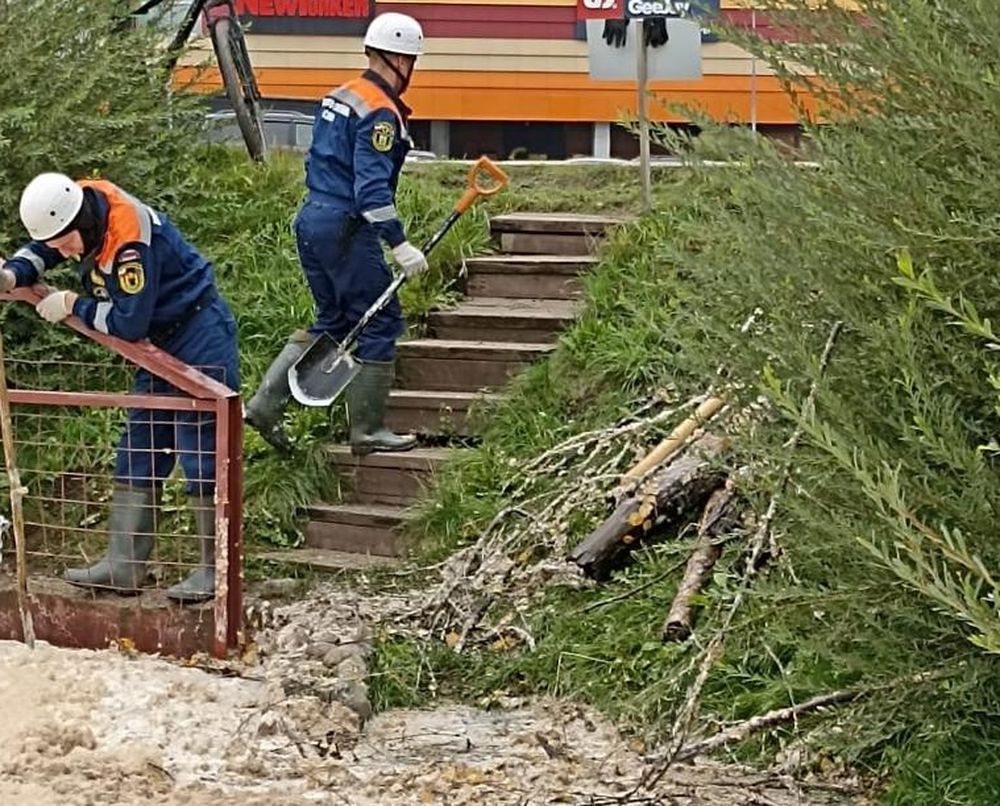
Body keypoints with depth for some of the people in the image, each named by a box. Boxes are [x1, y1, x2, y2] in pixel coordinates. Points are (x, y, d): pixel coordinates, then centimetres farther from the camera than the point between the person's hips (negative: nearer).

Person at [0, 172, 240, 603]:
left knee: (200, 453, -8)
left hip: (200, 339, -10)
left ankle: (214, 570, -2)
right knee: (138, 451, 9)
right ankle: (123, 566, 12)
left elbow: (129, 324, -27)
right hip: (162, 343, 10)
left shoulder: (130, 243, -30)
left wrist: (72, 305, -15)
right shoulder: (82, 204, -4)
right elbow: (41, 250, 12)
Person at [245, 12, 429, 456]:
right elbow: (372, 186, -24)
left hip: (311, 220, 10)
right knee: (381, 323, 0)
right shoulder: (380, 113, -15)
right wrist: (399, 244, -25)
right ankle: (368, 430, 4)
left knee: (332, 322, 17)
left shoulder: (339, 97, 14)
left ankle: (265, 405, 9)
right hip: (347, 231, -9)